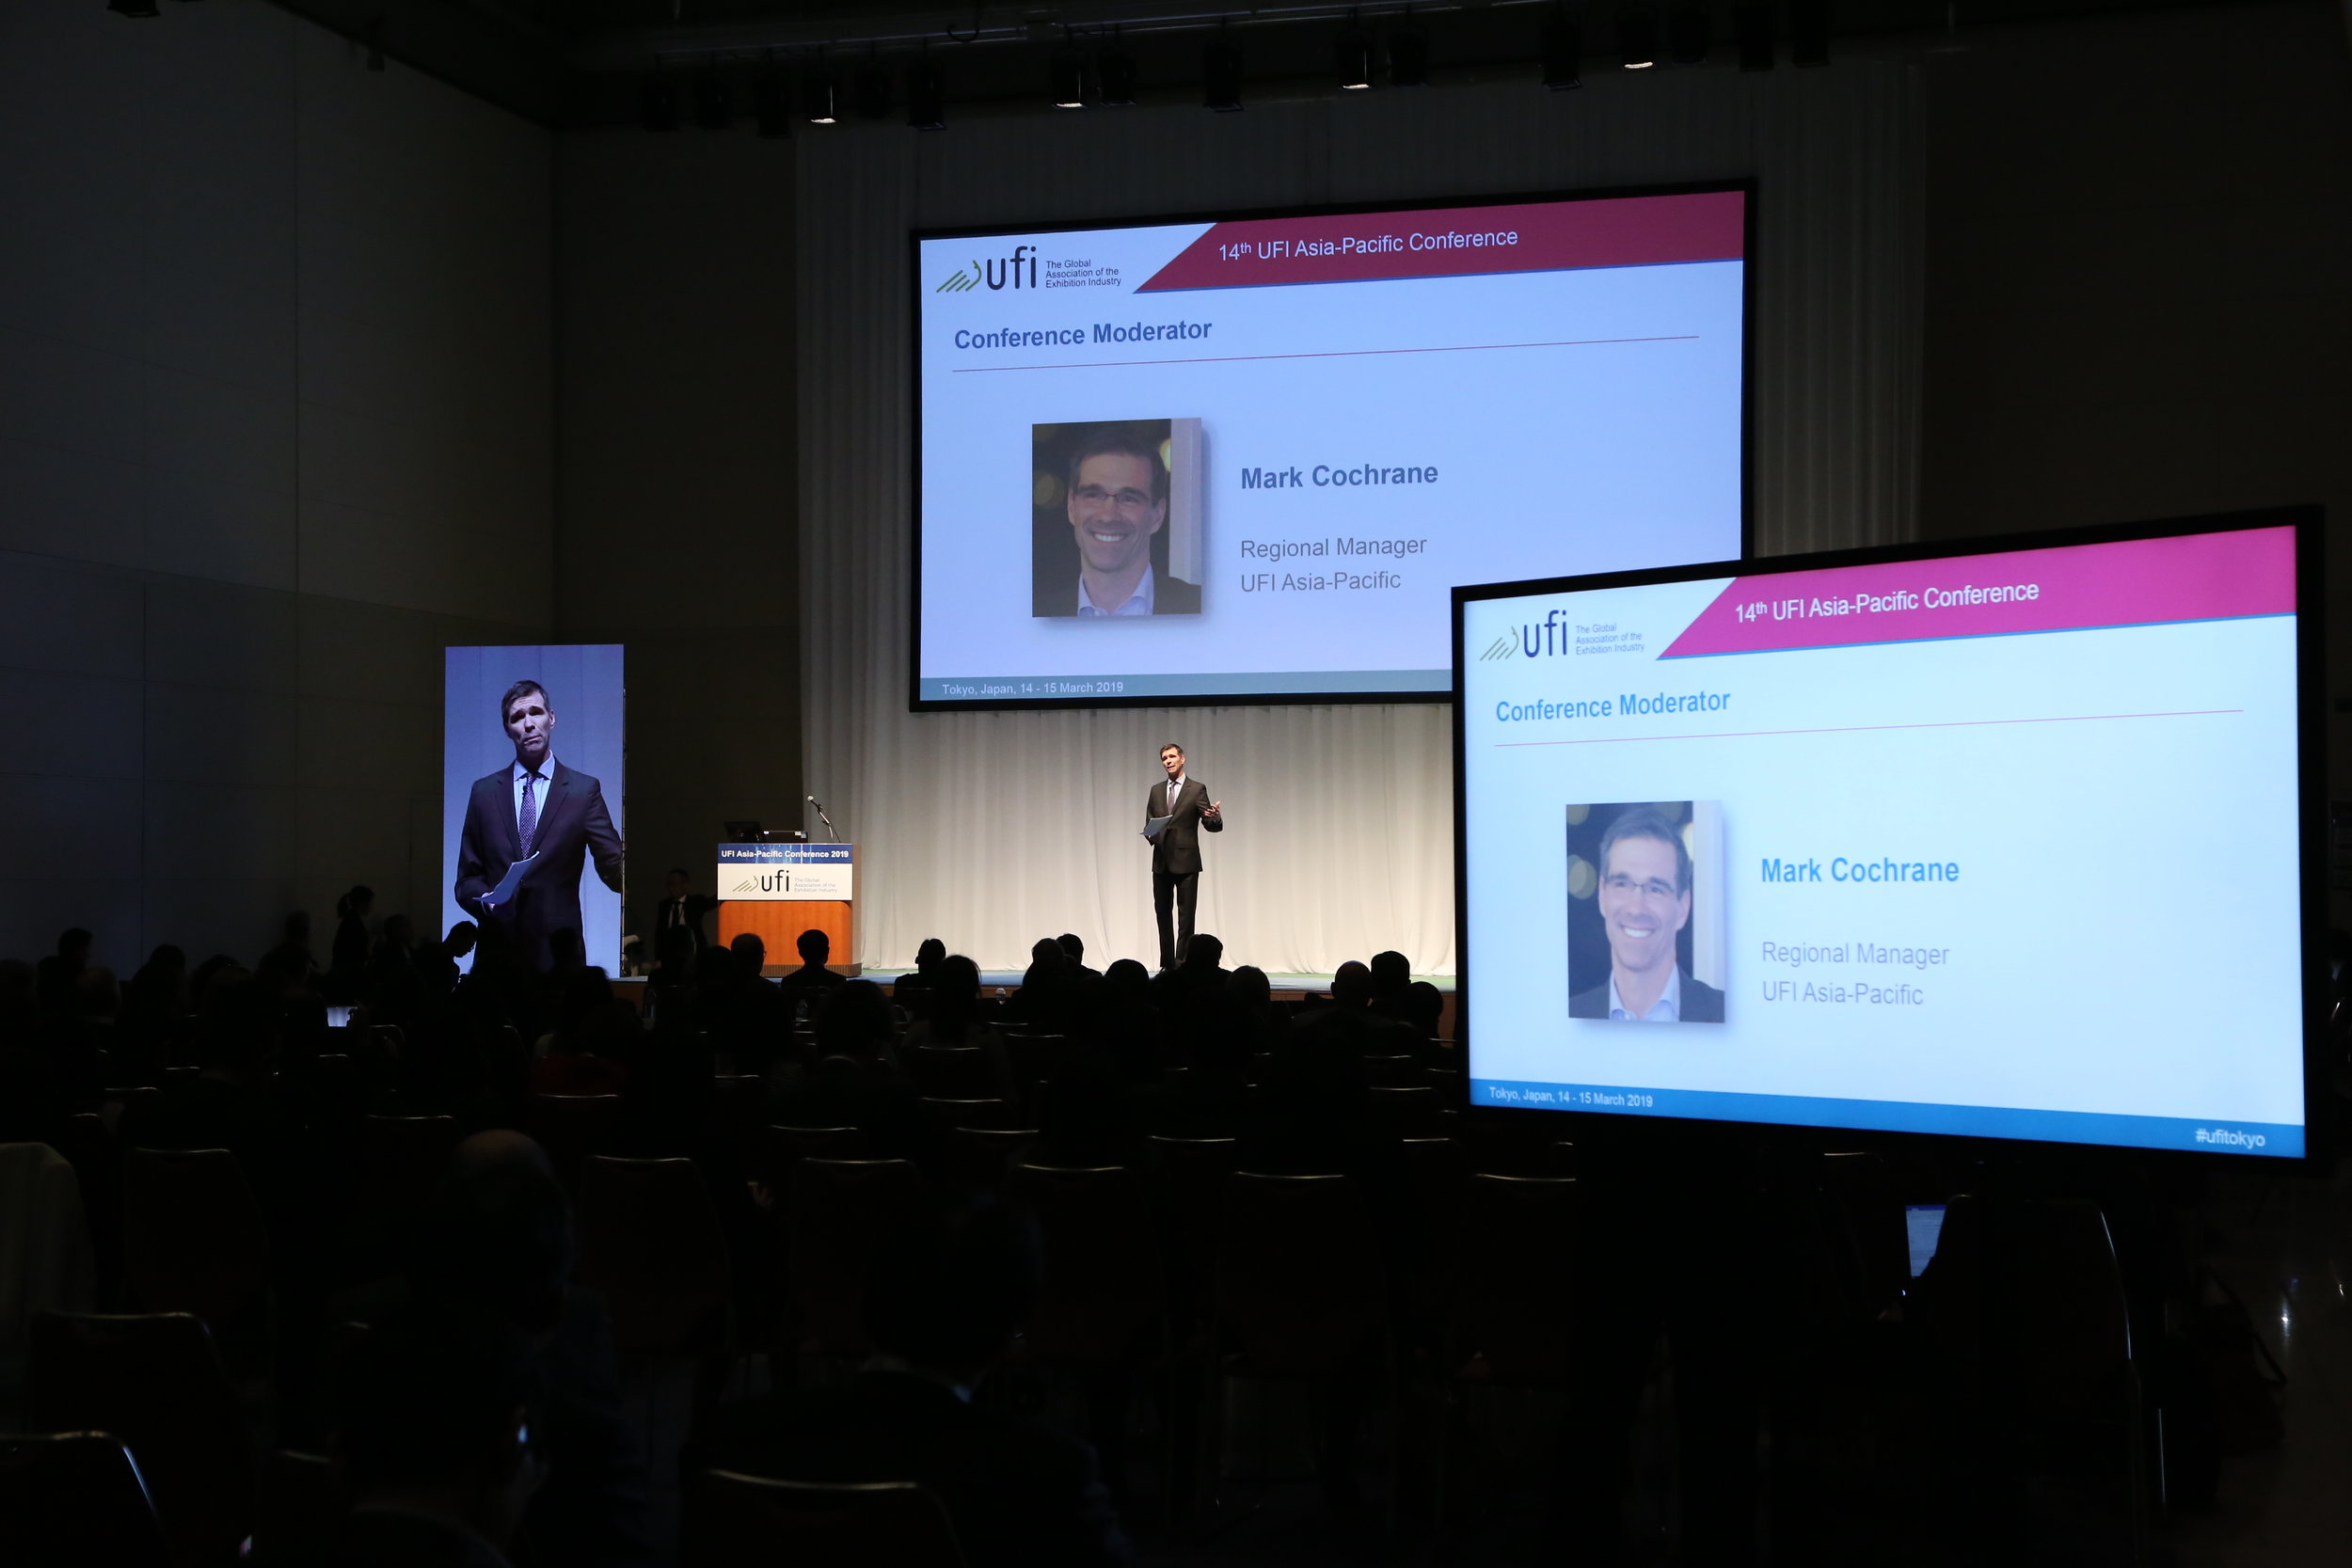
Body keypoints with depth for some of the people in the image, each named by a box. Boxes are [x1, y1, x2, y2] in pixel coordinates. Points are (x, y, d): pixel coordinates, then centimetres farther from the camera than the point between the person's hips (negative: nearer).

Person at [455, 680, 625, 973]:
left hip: (558, 951, -1)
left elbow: (615, 871, -1)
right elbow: (467, 879, 13)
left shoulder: (584, 790, 4)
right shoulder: (484, 791, 11)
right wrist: (486, 900, -8)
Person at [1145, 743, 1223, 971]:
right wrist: (1150, 834, -6)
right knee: (1163, 914, 7)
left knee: (1185, 917, -4)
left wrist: (1215, 817, -28)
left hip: (1185, 862, -5)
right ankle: (1167, 965, 13)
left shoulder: (1197, 789, 0)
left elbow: (1212, 826, -5)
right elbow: (1148, 823, 17)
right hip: (1161, 862, 5)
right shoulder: (1156, 791, 14)